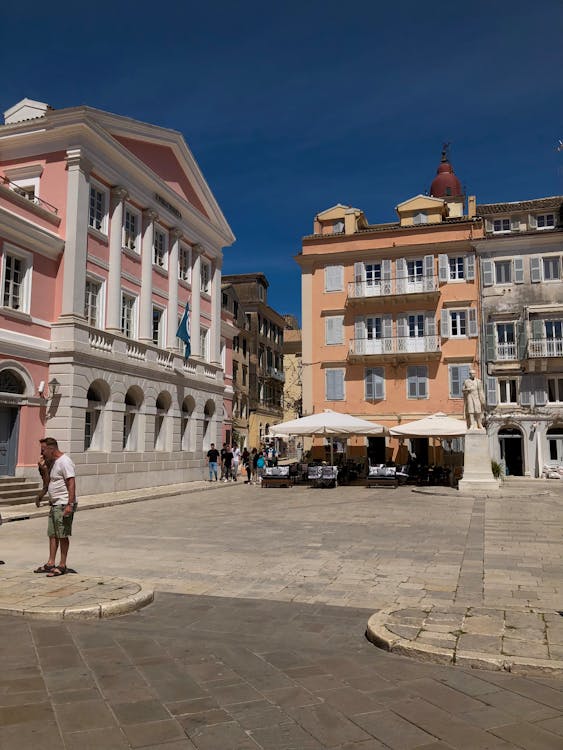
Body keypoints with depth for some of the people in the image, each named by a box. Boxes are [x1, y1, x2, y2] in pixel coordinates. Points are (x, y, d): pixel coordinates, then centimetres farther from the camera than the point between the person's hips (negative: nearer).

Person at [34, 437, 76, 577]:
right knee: (52, 534, 12)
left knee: (62, 535, -2)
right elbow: (47, 483, 27)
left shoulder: (64, 462, -15)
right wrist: (42, 469, 13)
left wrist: (70, 505, -27)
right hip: (54, 504, 9)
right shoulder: (52, 462, 16)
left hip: (64, 505, -9)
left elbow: (71, 483, -22)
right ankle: (50, 563, 19)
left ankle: (62, 565, 5)